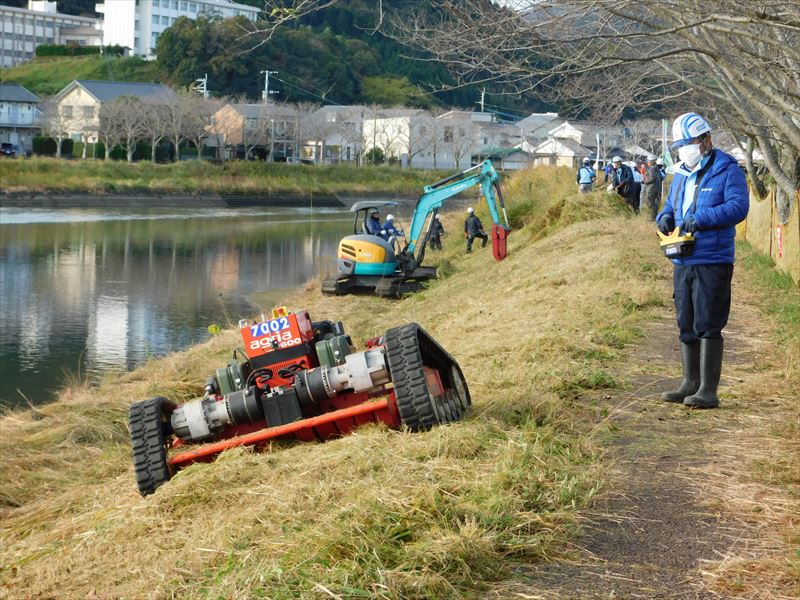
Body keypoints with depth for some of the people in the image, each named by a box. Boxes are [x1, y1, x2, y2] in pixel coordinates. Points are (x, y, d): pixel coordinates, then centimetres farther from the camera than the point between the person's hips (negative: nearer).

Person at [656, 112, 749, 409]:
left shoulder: (726, 170, -7)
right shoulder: (681, 173, 17)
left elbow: (738, 206, -18)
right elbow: (670, 204, 25)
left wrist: (701, 218, -25)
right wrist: (665, 217, 1)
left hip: (713, 263, -8)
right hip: (682, 262, 8)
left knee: (707, 326, -7)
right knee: (686, 326, 13)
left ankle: (708, 390, -2)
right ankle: (690, 384, 23)